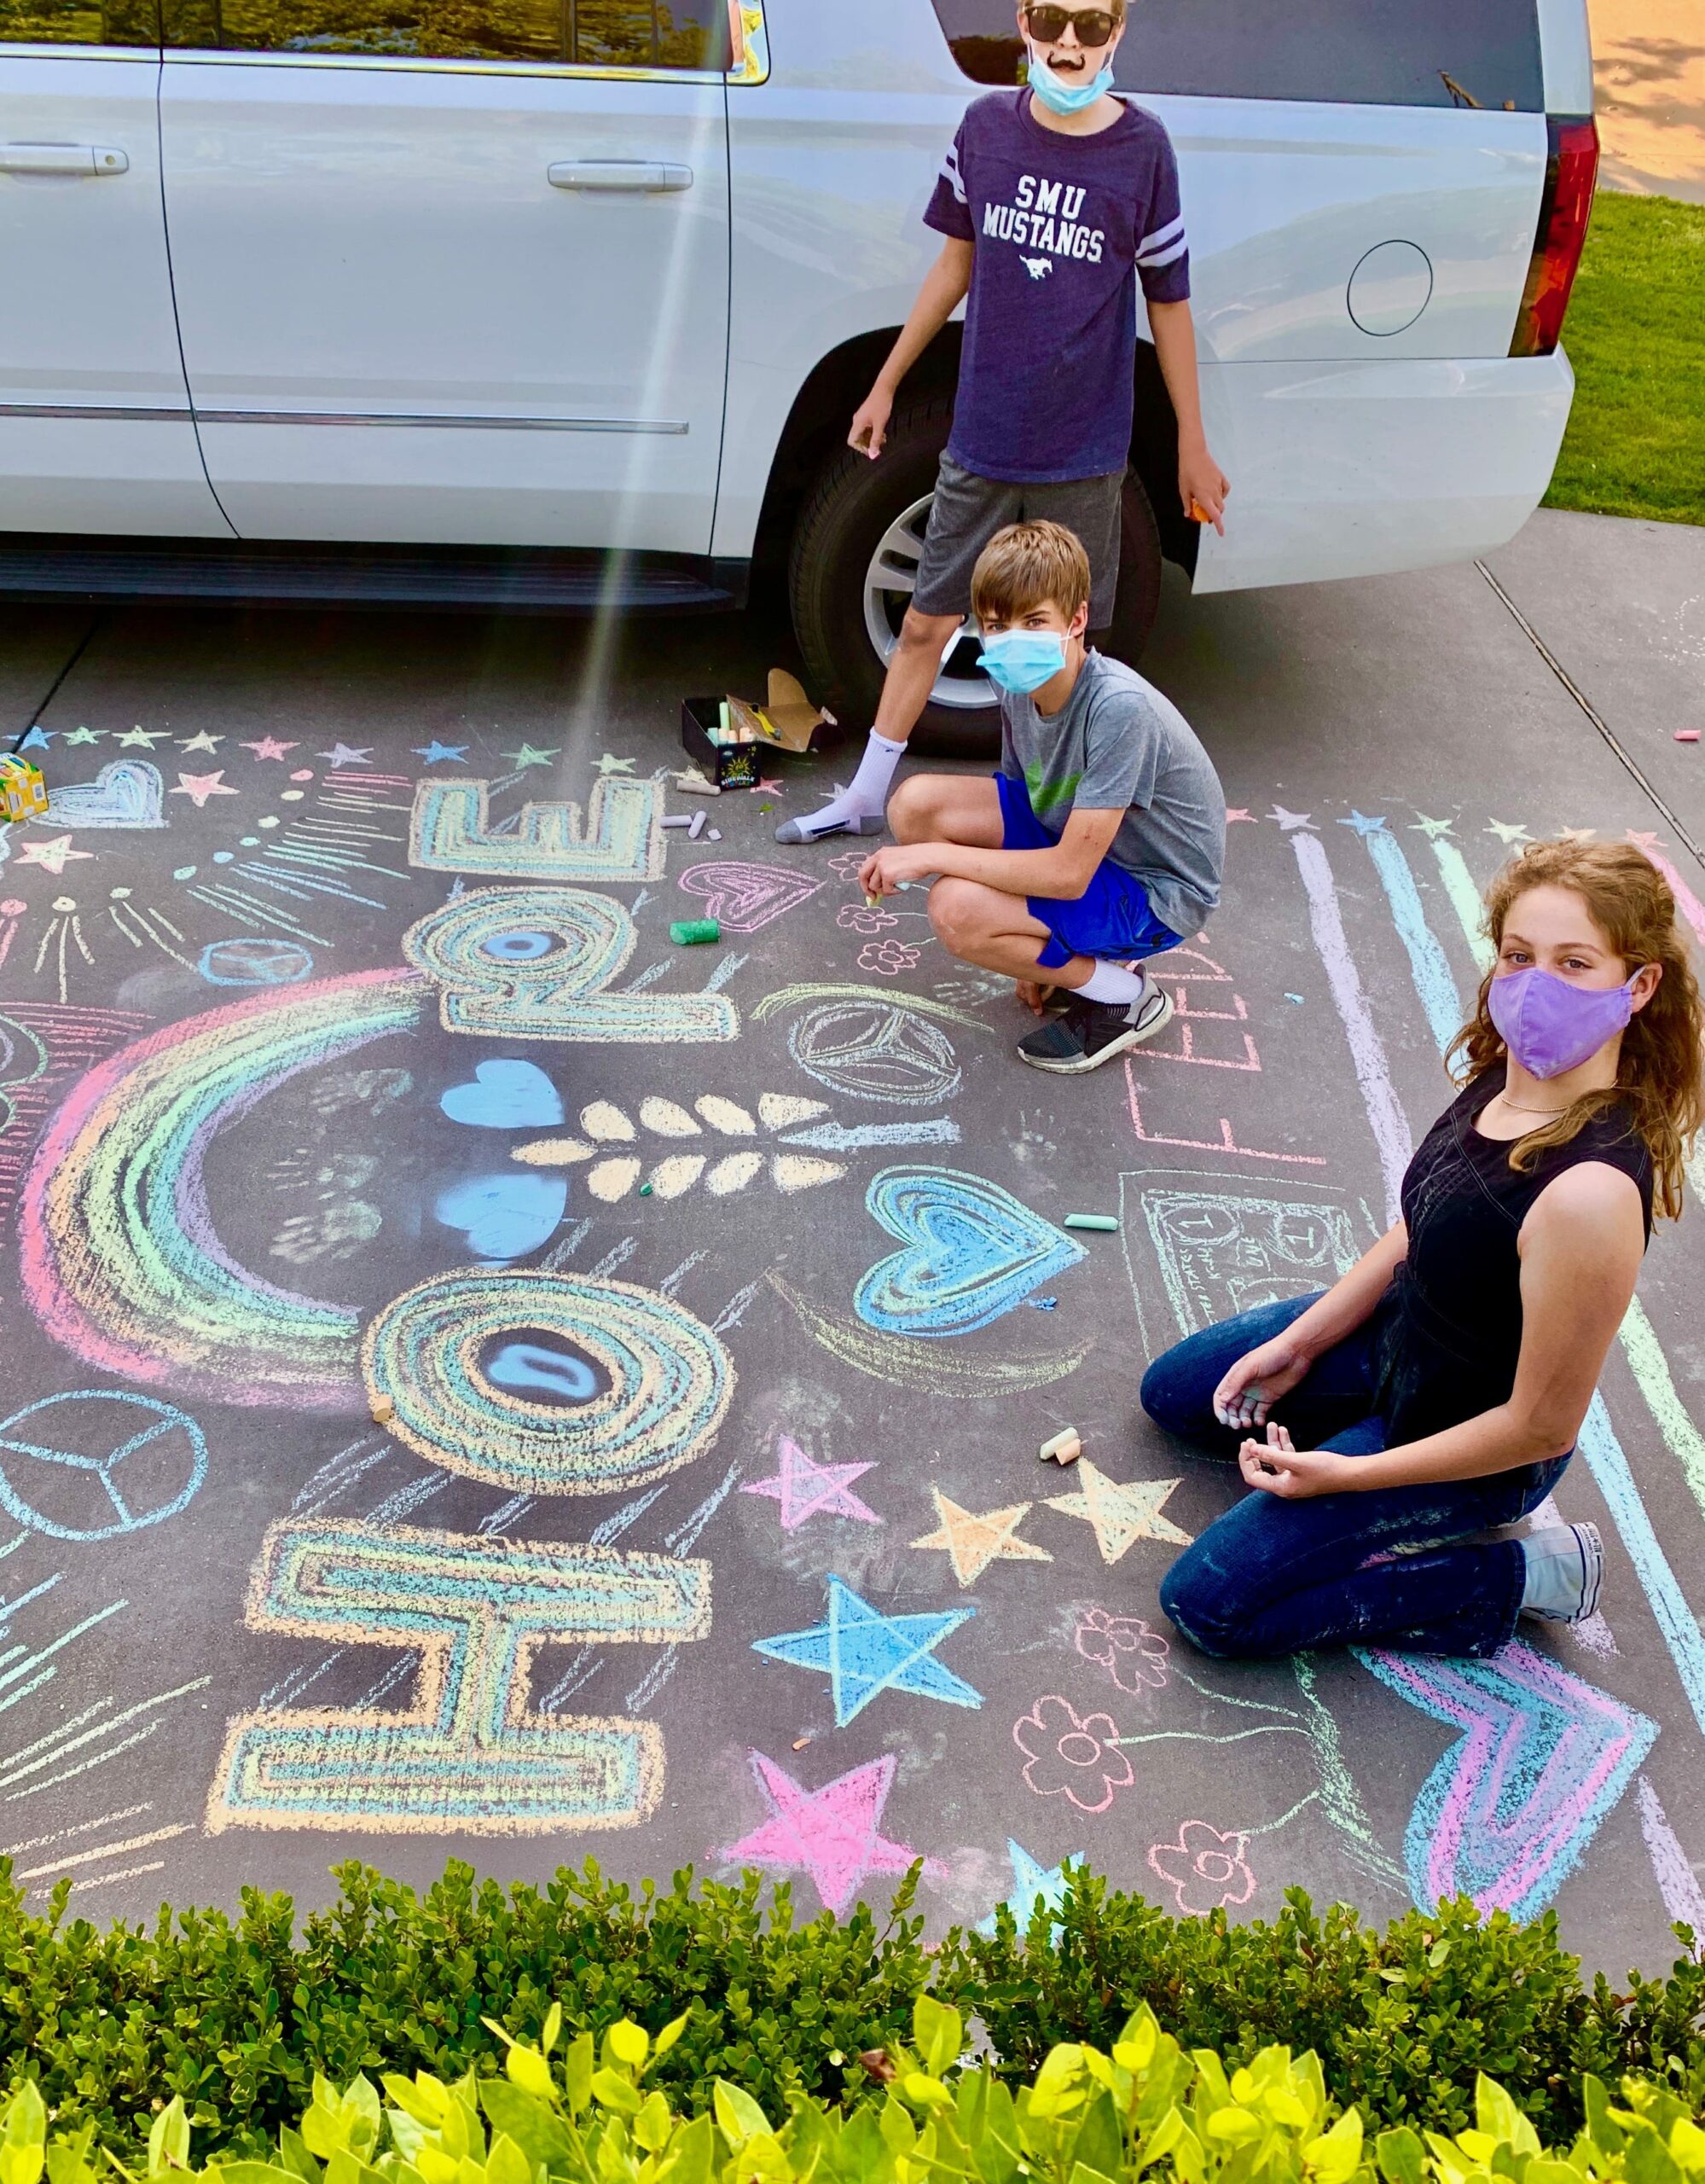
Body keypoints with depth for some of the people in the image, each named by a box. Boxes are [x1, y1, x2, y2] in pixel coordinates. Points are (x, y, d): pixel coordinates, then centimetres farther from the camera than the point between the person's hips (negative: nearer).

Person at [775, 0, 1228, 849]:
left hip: (1083, 452, -2)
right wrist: (886, 383, 15)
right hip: (982, 438, 2)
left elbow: (1168, 301, -1)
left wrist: (1193, 447, 3)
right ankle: (863, 800, 26)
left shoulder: (1142, 149, -8)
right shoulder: (988, 124, -1)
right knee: (927, 621, 11)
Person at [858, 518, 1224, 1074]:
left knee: (956, 909, -27)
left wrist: (931, 856, -25)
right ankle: (1056, 957, 7)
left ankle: (1122, 996, -4)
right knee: (916, 804, -6)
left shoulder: (1118, 707, -32)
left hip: (1157, 892, -8)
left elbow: (1069, 874, -31)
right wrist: (1029, 950, 2)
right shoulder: (1020, 686, -9)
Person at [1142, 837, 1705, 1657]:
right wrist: (1299, 1344, 4)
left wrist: (1345, 1475, -19)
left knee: (1205, 1601, -7)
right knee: (1172, 1392, 25)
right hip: (1401, 1333, 9)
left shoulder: (1589, 1195, -39)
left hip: (1473, 1446, -8)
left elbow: (1543, 1428, -27)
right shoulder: (1508, 1071, -15)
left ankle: (1515, 1577, 2)